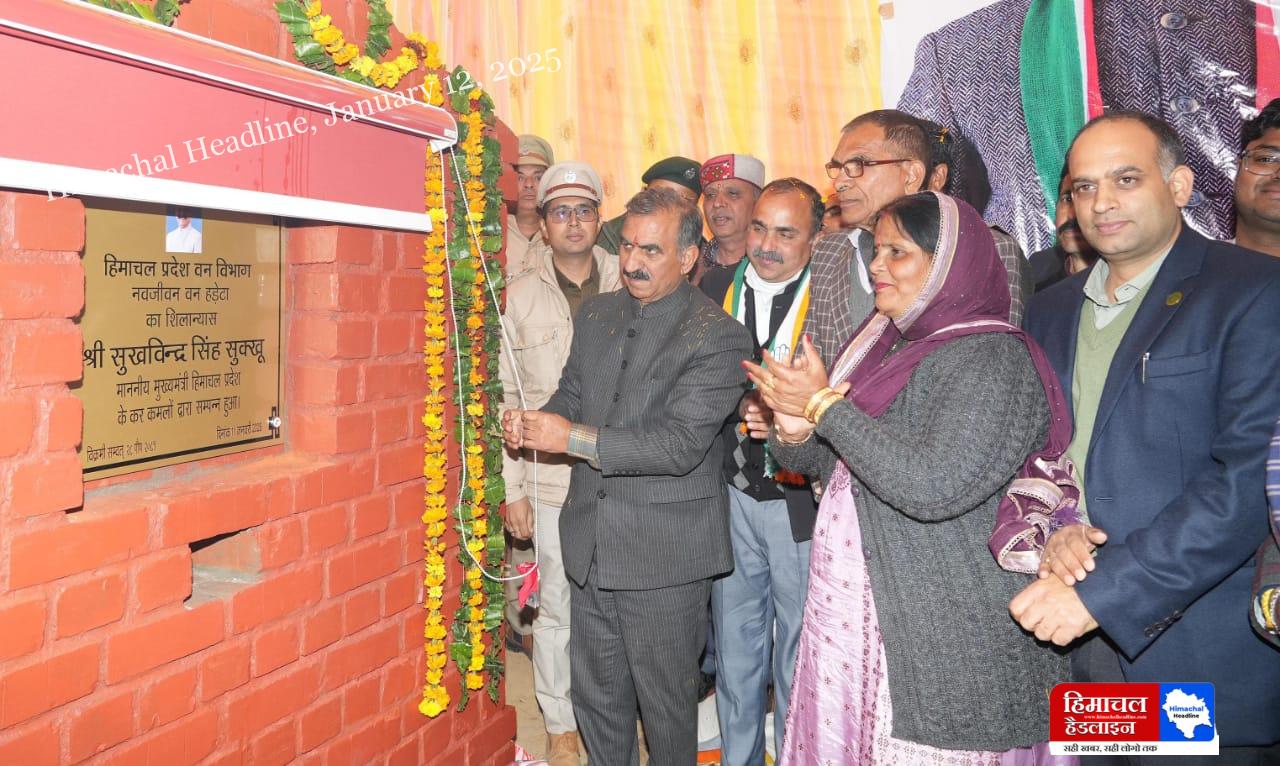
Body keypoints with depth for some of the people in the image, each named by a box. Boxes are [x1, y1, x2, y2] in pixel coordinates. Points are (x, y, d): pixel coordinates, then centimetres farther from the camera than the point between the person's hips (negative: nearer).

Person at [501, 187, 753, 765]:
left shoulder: (718, 337, -14)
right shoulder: (596, 315, 7)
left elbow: (679, 445, -21)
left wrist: (575, 439, -22)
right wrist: (531, 423, -8)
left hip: (665, 555, -6)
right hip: (591, 543, 6)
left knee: (665, 701, 12)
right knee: (595, 696, 20)